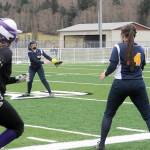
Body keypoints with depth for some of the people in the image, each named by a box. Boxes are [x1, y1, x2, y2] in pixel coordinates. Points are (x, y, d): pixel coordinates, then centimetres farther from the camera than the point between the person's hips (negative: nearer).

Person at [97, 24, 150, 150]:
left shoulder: (118, 47, -6)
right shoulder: (140, 49, 5)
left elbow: (113, 66, -13)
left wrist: (105, 74, 6)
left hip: (121, 84, -2)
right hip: (138, 84, 2)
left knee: (108, 114, 15)